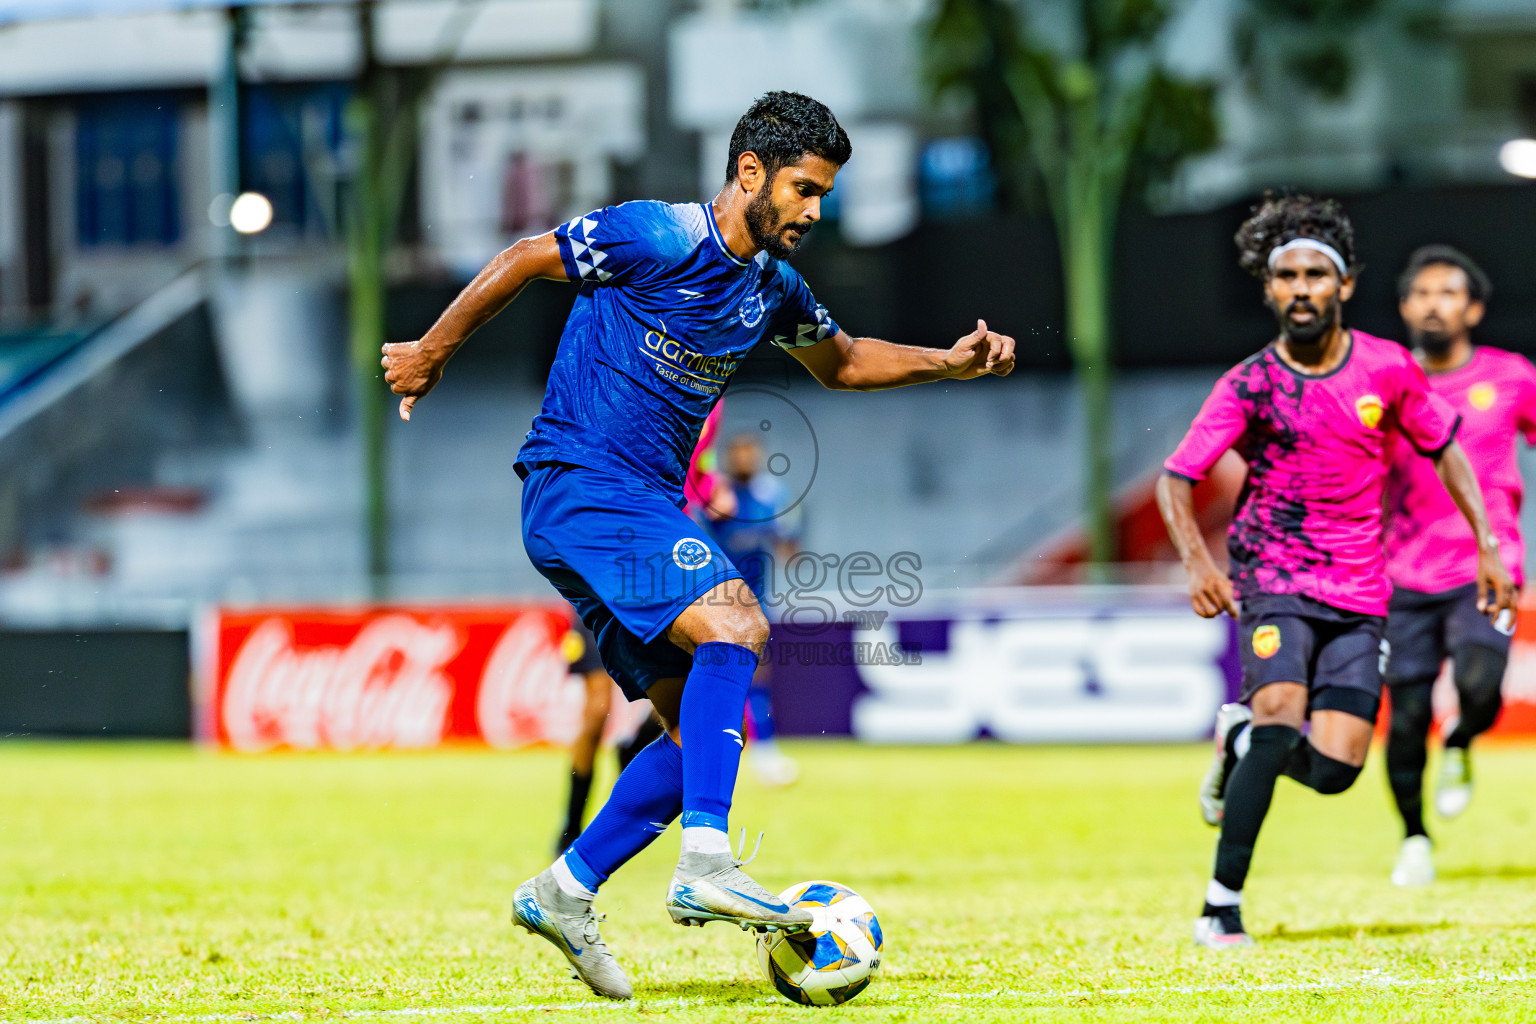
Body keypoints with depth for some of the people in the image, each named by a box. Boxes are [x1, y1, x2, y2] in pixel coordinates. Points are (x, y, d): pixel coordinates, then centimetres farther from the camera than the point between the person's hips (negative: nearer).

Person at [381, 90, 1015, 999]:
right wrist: (433, 353, 2)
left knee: (703, 731, 4)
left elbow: (841, 362, 30)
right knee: (733, 620, -28)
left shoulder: (771, 288, 12)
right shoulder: (660, 238, -13)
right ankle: (705, 861, -35)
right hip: (579, 487, -9)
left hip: (647, 508, 9)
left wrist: (948, 364, 16)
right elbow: (524, 262, -4)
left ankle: (566, 891, 12)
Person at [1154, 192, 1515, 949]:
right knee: (1282, 711, -27)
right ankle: (1222, 904, -20)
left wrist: (1486, 546, 8)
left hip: (1359, 594, 3)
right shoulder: (1250, 385, -7)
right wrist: (1197, 561, -24)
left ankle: (1241, 736, 25)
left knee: (1333, 769, -10)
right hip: (1274, 579, -3)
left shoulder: (1388, 368, 0)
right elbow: (1175, 479, -7)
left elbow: (1444, 449, 14)